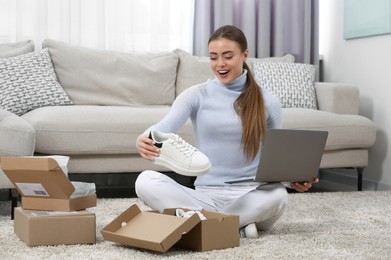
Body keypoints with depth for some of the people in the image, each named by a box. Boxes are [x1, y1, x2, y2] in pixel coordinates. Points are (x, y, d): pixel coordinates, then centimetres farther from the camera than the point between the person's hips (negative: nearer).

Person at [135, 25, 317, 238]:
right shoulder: (196, 95, 4)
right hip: (205, 195, 1)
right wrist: (144, 140, -39)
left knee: (277, 195, -36)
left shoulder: (267, 102, 7)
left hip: (250, 196, 0)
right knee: (146, 181, -25)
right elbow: (164, 127, -14)